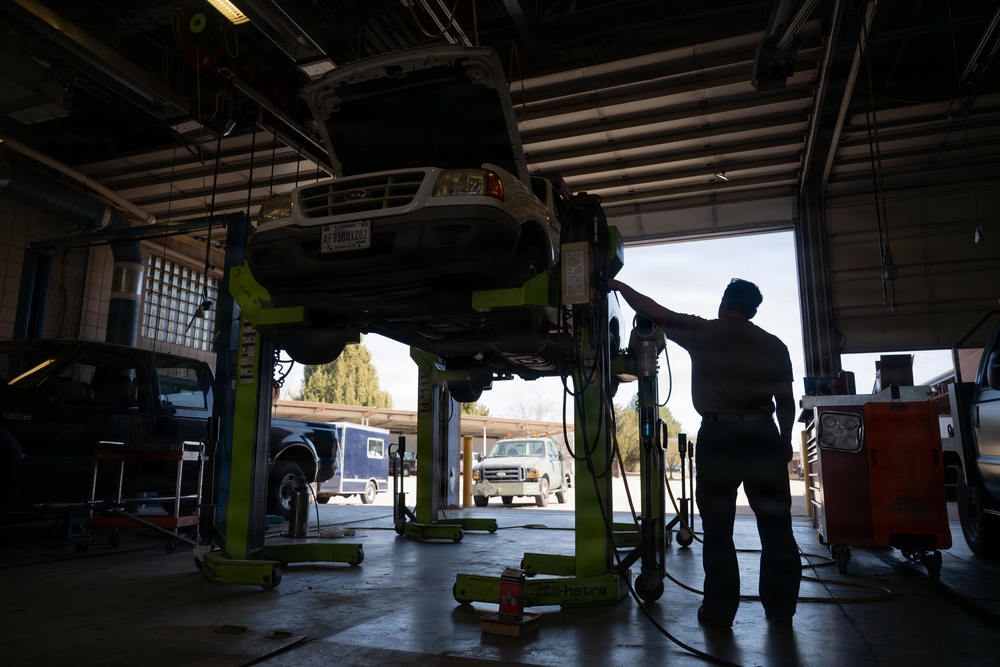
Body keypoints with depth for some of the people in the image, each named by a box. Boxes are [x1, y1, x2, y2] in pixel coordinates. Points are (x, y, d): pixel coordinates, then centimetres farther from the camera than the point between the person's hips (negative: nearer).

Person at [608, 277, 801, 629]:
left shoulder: (703, 332, -1)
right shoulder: (774, 345, 8)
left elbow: (653, 312, 4)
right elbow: (786, 401, 9)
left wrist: (618, 285, 16)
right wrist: (785, 441, 21)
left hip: (718, 436, -3)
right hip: (764, 436, 3)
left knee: (718, 527, 4)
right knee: (775, 524, 10)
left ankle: (720, 610, 9)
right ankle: (781, 607, 17)